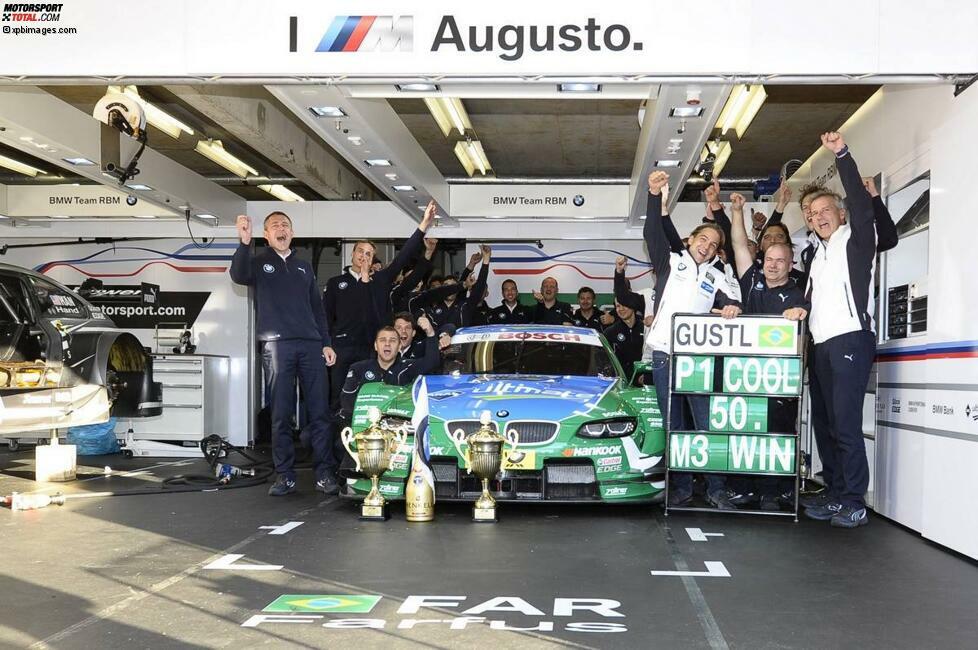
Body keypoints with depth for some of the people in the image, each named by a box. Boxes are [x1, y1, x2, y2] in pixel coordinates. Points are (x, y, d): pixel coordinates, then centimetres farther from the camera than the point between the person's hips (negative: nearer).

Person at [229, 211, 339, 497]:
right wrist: (244, 243, -29)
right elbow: (238, 275, -14)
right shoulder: (258, 262, 10)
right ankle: (285, 475, 4)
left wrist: (326, 343, 12)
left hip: (311, 345, 3)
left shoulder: (304, 267, 21)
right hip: (277, 345, -3)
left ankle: (325, 473, 2)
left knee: (319, 411, -2)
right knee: (281, 414, -1)